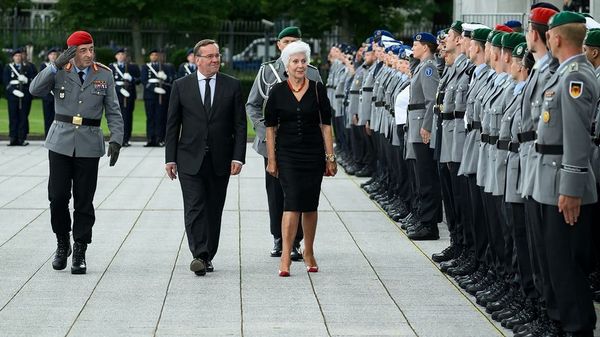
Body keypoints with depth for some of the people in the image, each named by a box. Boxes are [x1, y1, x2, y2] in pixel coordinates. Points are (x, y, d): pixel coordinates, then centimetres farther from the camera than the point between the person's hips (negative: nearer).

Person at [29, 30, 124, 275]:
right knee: (57, 197, -2)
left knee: (84, 200, 1)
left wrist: (116, 139, -7)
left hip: (89, 144, 0)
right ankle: (62, 243, 19)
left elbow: (113, 111, 5)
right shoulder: (59, 72, 3)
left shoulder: (104, 75, 4)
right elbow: (35, 90, -12)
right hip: (61, 142, 0)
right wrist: (56, 65, -21)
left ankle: (80, 252, 9)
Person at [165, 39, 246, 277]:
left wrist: (238, 157, -5)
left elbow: (240, 125, 3)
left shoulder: (232, 86, 4)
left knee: (214, 210, 7)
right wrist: (170, 158, 0)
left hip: (220, 160, 1)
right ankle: (199, 255, -17)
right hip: (190, 159, -1)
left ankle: (208, 256, 16)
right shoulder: (181, 86, 3)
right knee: (195, 208, -11)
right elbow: (172, 125, 5)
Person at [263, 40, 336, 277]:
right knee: (292, 202, -13)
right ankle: (285, 256, -12)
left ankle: (308, 253, 25)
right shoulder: (277, 91, -1)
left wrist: (330, 157, 1)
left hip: (313, 154, 2)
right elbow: (270, 127, 3)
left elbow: (325, 124, 4)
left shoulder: (317, 89, 1)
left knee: (310, 205, 9)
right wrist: (271, 159, 0)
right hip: (287, 154, -2)